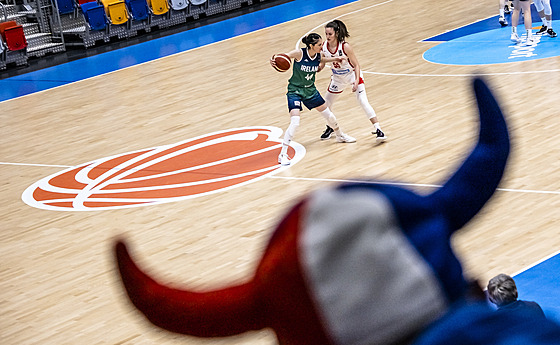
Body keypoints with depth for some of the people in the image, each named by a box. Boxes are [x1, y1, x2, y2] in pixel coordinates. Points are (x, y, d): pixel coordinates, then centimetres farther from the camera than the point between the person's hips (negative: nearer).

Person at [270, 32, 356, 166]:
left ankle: (340, 136, 49)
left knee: (328, 114, 19)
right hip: (295, 90, -6)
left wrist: (335, 59, 7)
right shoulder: (299, 53, -24)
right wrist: (274, 61, -46)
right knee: (294, 122, -21)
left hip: (310, 90, 6)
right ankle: (283, 154, -13)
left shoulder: (318, 56, -7)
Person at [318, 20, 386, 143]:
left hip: (352, 75, -5)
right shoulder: (324, 47, -15)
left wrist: (356, 81, -32)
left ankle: (378, 129, -17)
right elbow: (321, 65, -1)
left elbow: (356, 65, -21)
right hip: (337, 78, 5)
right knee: (326, 104, 13)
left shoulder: (345, 47, -28)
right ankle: (330, 128, 40)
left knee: (363, 101, -21)